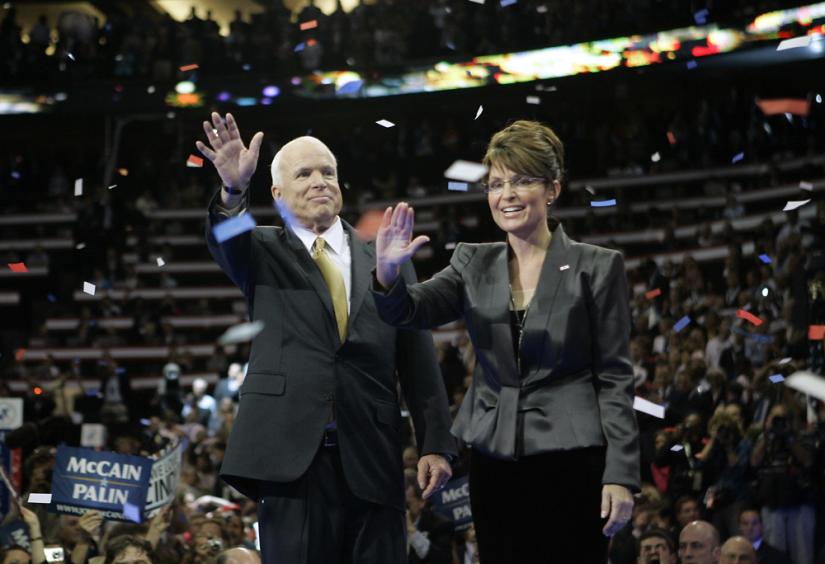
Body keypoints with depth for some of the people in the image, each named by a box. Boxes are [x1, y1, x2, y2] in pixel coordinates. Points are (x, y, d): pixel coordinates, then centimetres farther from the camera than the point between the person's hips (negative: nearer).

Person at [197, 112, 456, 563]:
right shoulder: (265, 253, 12)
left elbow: (419, 359, 10)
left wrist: (435, 444, 2)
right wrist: (234, 190, -34)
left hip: (372, 459, 2)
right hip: (294, 455, -1)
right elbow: (226, 240, -12)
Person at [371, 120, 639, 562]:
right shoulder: (474, 264, 10)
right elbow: (412, 311, -4)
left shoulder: (597, 268, -1)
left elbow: (614, 377, -2)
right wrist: (388, 273, -26)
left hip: (570, 463, -4)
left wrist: (620, 474, -8)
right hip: (494, 462, 4)